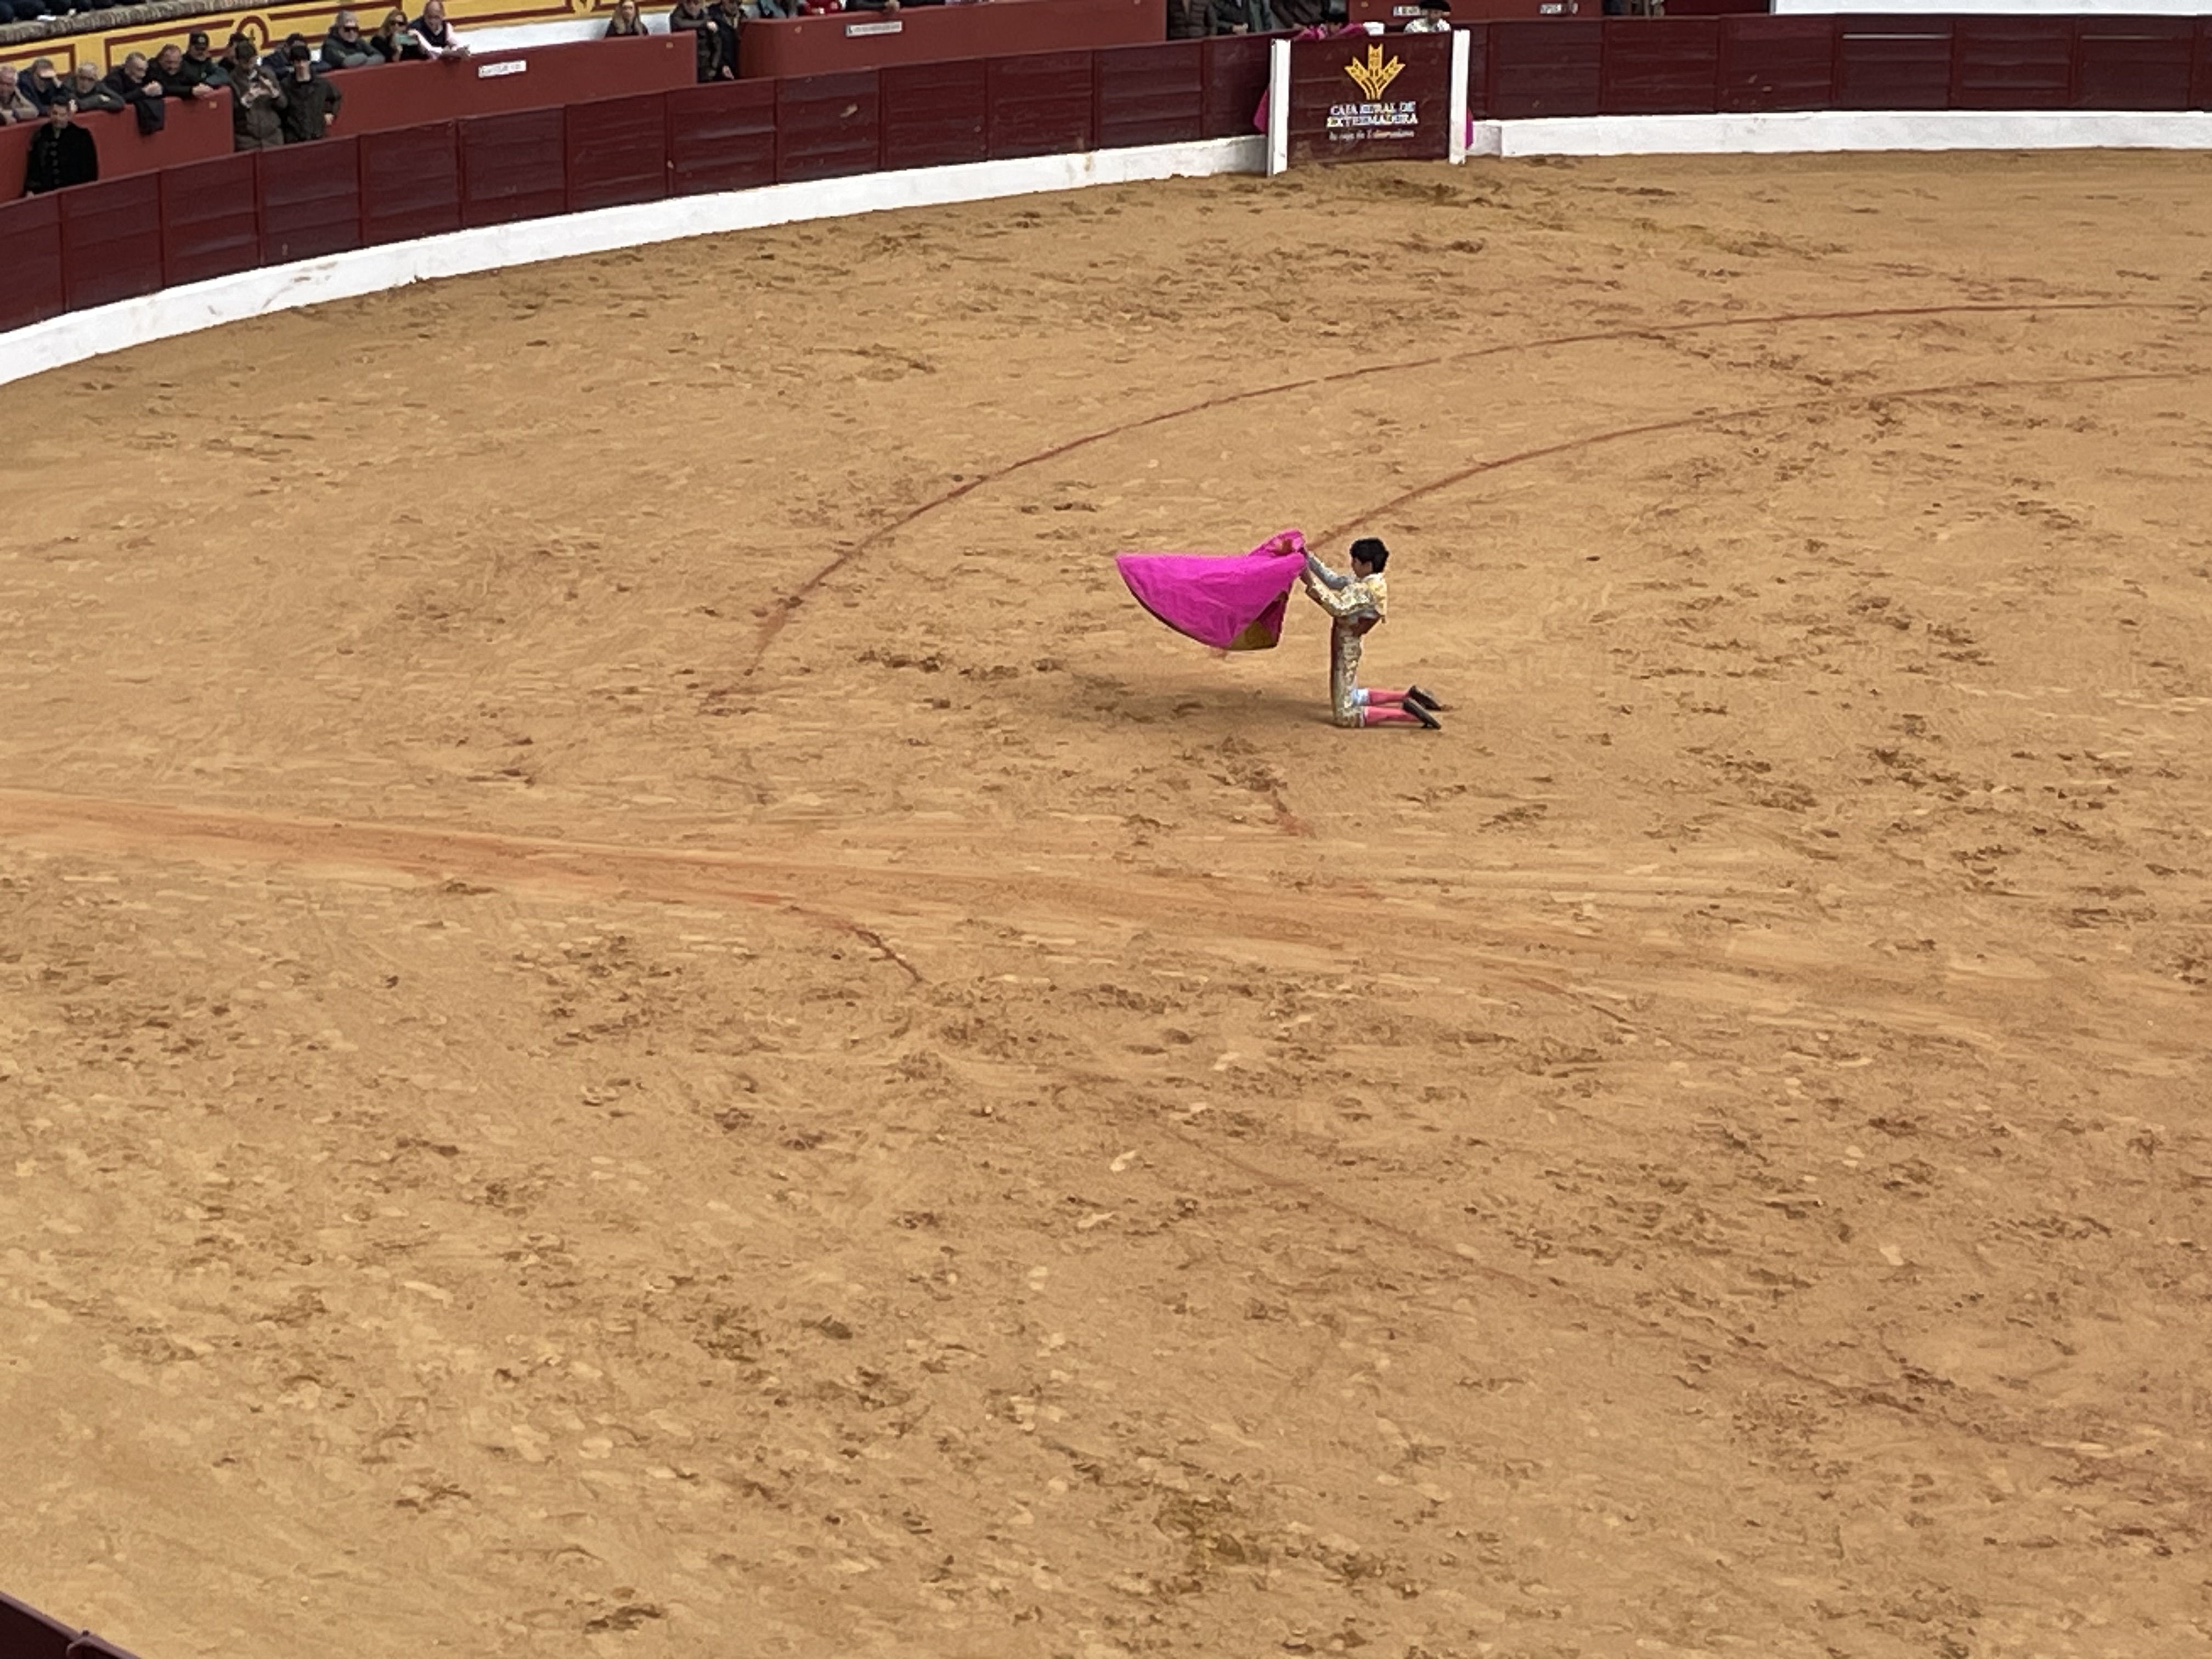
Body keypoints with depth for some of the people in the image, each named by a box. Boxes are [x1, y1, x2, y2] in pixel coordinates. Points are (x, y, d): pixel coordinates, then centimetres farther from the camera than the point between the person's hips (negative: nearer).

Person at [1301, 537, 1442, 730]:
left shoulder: (1366, 590, -25)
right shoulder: (1366, 581, 2)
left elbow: (1338, 607, -36)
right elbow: (1335, 582, 8)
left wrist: (1312, 582, -33)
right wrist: (1309, 559, 2)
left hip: (1346, 648, -9)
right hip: (1347, 646, 9)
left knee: (1345, 716, -7)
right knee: (1352, 698, 29)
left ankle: (1407, 713, -13)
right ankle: (1409, 696, 20)